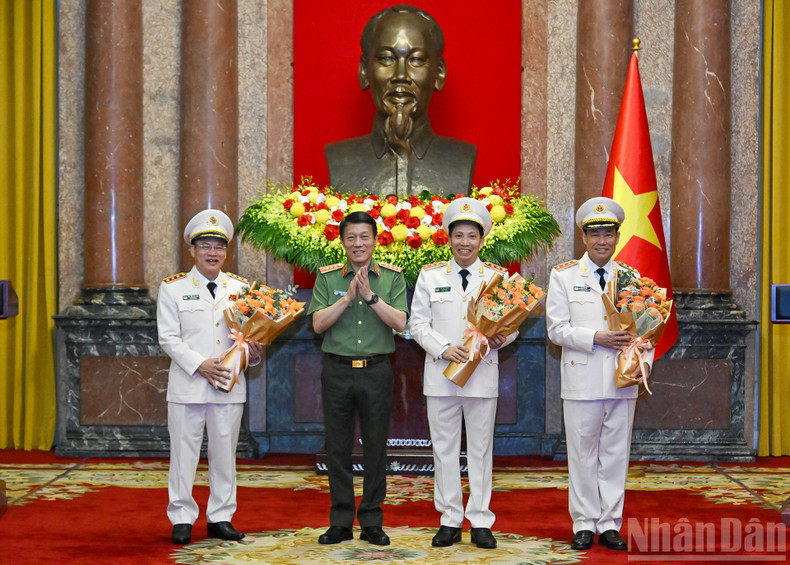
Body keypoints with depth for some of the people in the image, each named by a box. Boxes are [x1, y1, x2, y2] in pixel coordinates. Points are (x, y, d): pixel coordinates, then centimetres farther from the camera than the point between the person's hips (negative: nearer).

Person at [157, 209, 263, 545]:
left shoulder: (240, 288, 10)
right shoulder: (173, 288, 2)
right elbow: (168, 338, -4)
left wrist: (253, 353, -9)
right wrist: (200, 365, -15)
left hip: (230, 386, 3)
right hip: (187, 386, -3)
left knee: (225, 454, 8)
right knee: (184, 454, 2)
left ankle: (220, 518, 19)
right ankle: (182, 519, 13)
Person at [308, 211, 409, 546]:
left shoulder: (392, 277, 4)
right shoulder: (327, 277, 5)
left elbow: (399, 323, -8)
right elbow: (318, 324, -4)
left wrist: (370, 295, -17)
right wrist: (348, 296, -14)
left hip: (376, 371, 0)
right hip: (337, 371, 1)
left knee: (376, 446, 4)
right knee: (338, 447, 5)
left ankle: (372, 521, 14)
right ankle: (340, 522, 14)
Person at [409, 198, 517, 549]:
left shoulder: (499, 277, 6)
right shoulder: (430, 276, 6)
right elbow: (418, 324, 4)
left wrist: (501, 339, -15)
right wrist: (444, 349, -12)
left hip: (482, 375, 0)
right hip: (440, 374, 1)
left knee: (481, 448, 4)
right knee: (444, 448, 5)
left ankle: (480, 522, 13)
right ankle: (450, 521, 15)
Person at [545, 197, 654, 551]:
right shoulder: (563, 276, 4)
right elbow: (556, 329, -2)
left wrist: (643, 363, -8)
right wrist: (596, 338, -15)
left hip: (623, 383, 2)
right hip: (582, 380, -2)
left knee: (616, 455, 6)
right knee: (582, 455, 3)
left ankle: (610, 525, 15)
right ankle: (584, 525, 13)